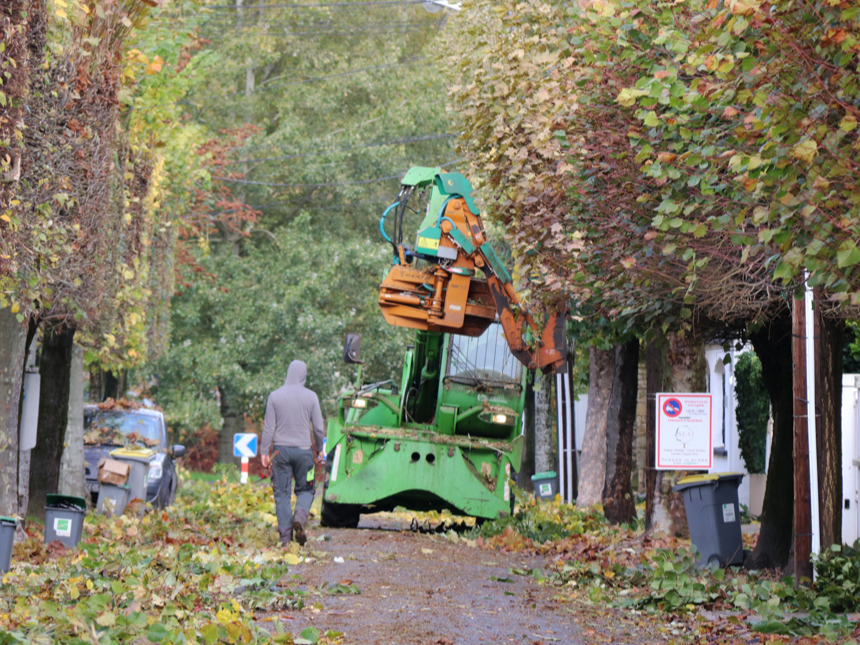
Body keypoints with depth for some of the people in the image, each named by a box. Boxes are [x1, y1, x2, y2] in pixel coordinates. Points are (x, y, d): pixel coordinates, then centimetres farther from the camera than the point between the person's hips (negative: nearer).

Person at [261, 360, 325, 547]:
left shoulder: (275, 396, -1)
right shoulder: (310, 396, -2)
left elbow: (268, 428, 0)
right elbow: (318, 427, 2)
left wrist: (264, 451, 7)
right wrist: (320, 449, 17)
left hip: (281, 449, 1)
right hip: (303, 450, -1)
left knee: (282, 493, 5)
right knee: (305, 489, 12)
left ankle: (285, 536, 2)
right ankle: (300, 517, -16)